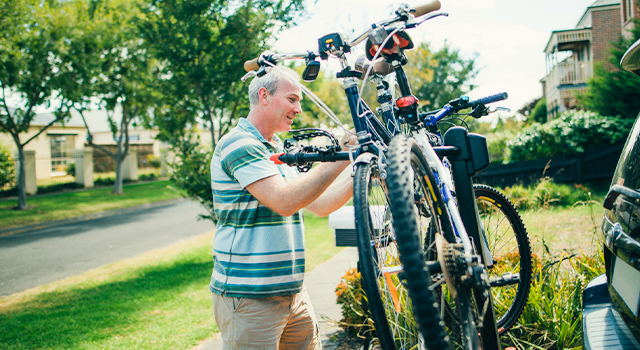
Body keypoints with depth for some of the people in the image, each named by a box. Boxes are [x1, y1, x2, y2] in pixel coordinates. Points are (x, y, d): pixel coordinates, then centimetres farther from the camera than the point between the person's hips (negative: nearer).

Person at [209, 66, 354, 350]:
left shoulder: (278, 151, 18)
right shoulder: (239, 144, -13)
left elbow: (320, 205, 13)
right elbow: (285, 201, -25)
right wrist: (342, 158, -23)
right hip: (248, 297, -9)